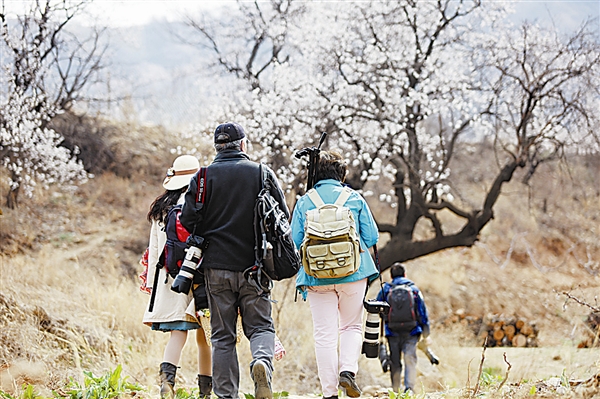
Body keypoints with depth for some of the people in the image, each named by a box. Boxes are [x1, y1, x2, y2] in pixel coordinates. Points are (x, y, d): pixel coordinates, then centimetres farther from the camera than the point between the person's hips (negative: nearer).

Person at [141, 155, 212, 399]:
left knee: (177, 334, -1)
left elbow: (154, 248, 14)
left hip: (169, 277, 4)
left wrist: (151, 282, 17)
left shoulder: (160, 209, 12)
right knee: (204, 337, 4)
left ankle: (167, 377, -26)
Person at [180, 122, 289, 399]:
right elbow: (283, 218, 2)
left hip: (217, 267, 0)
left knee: (222, 336, 8)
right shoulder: (263, 174, 2)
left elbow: (188, 220, -5)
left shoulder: (204, 176, 0)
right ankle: (262, 362, -23)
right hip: (254, 268, 0)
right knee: (260, 326, 7)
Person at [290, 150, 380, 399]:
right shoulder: (355, 198, 2)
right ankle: (348, 369, -8)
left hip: (317, 277, 0)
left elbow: (294, 242, 2)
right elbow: (372, 237, 3)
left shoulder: (303, 203, 2)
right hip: (353, 275, 0)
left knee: (324, 334, 4)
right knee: (352, 326, 15)